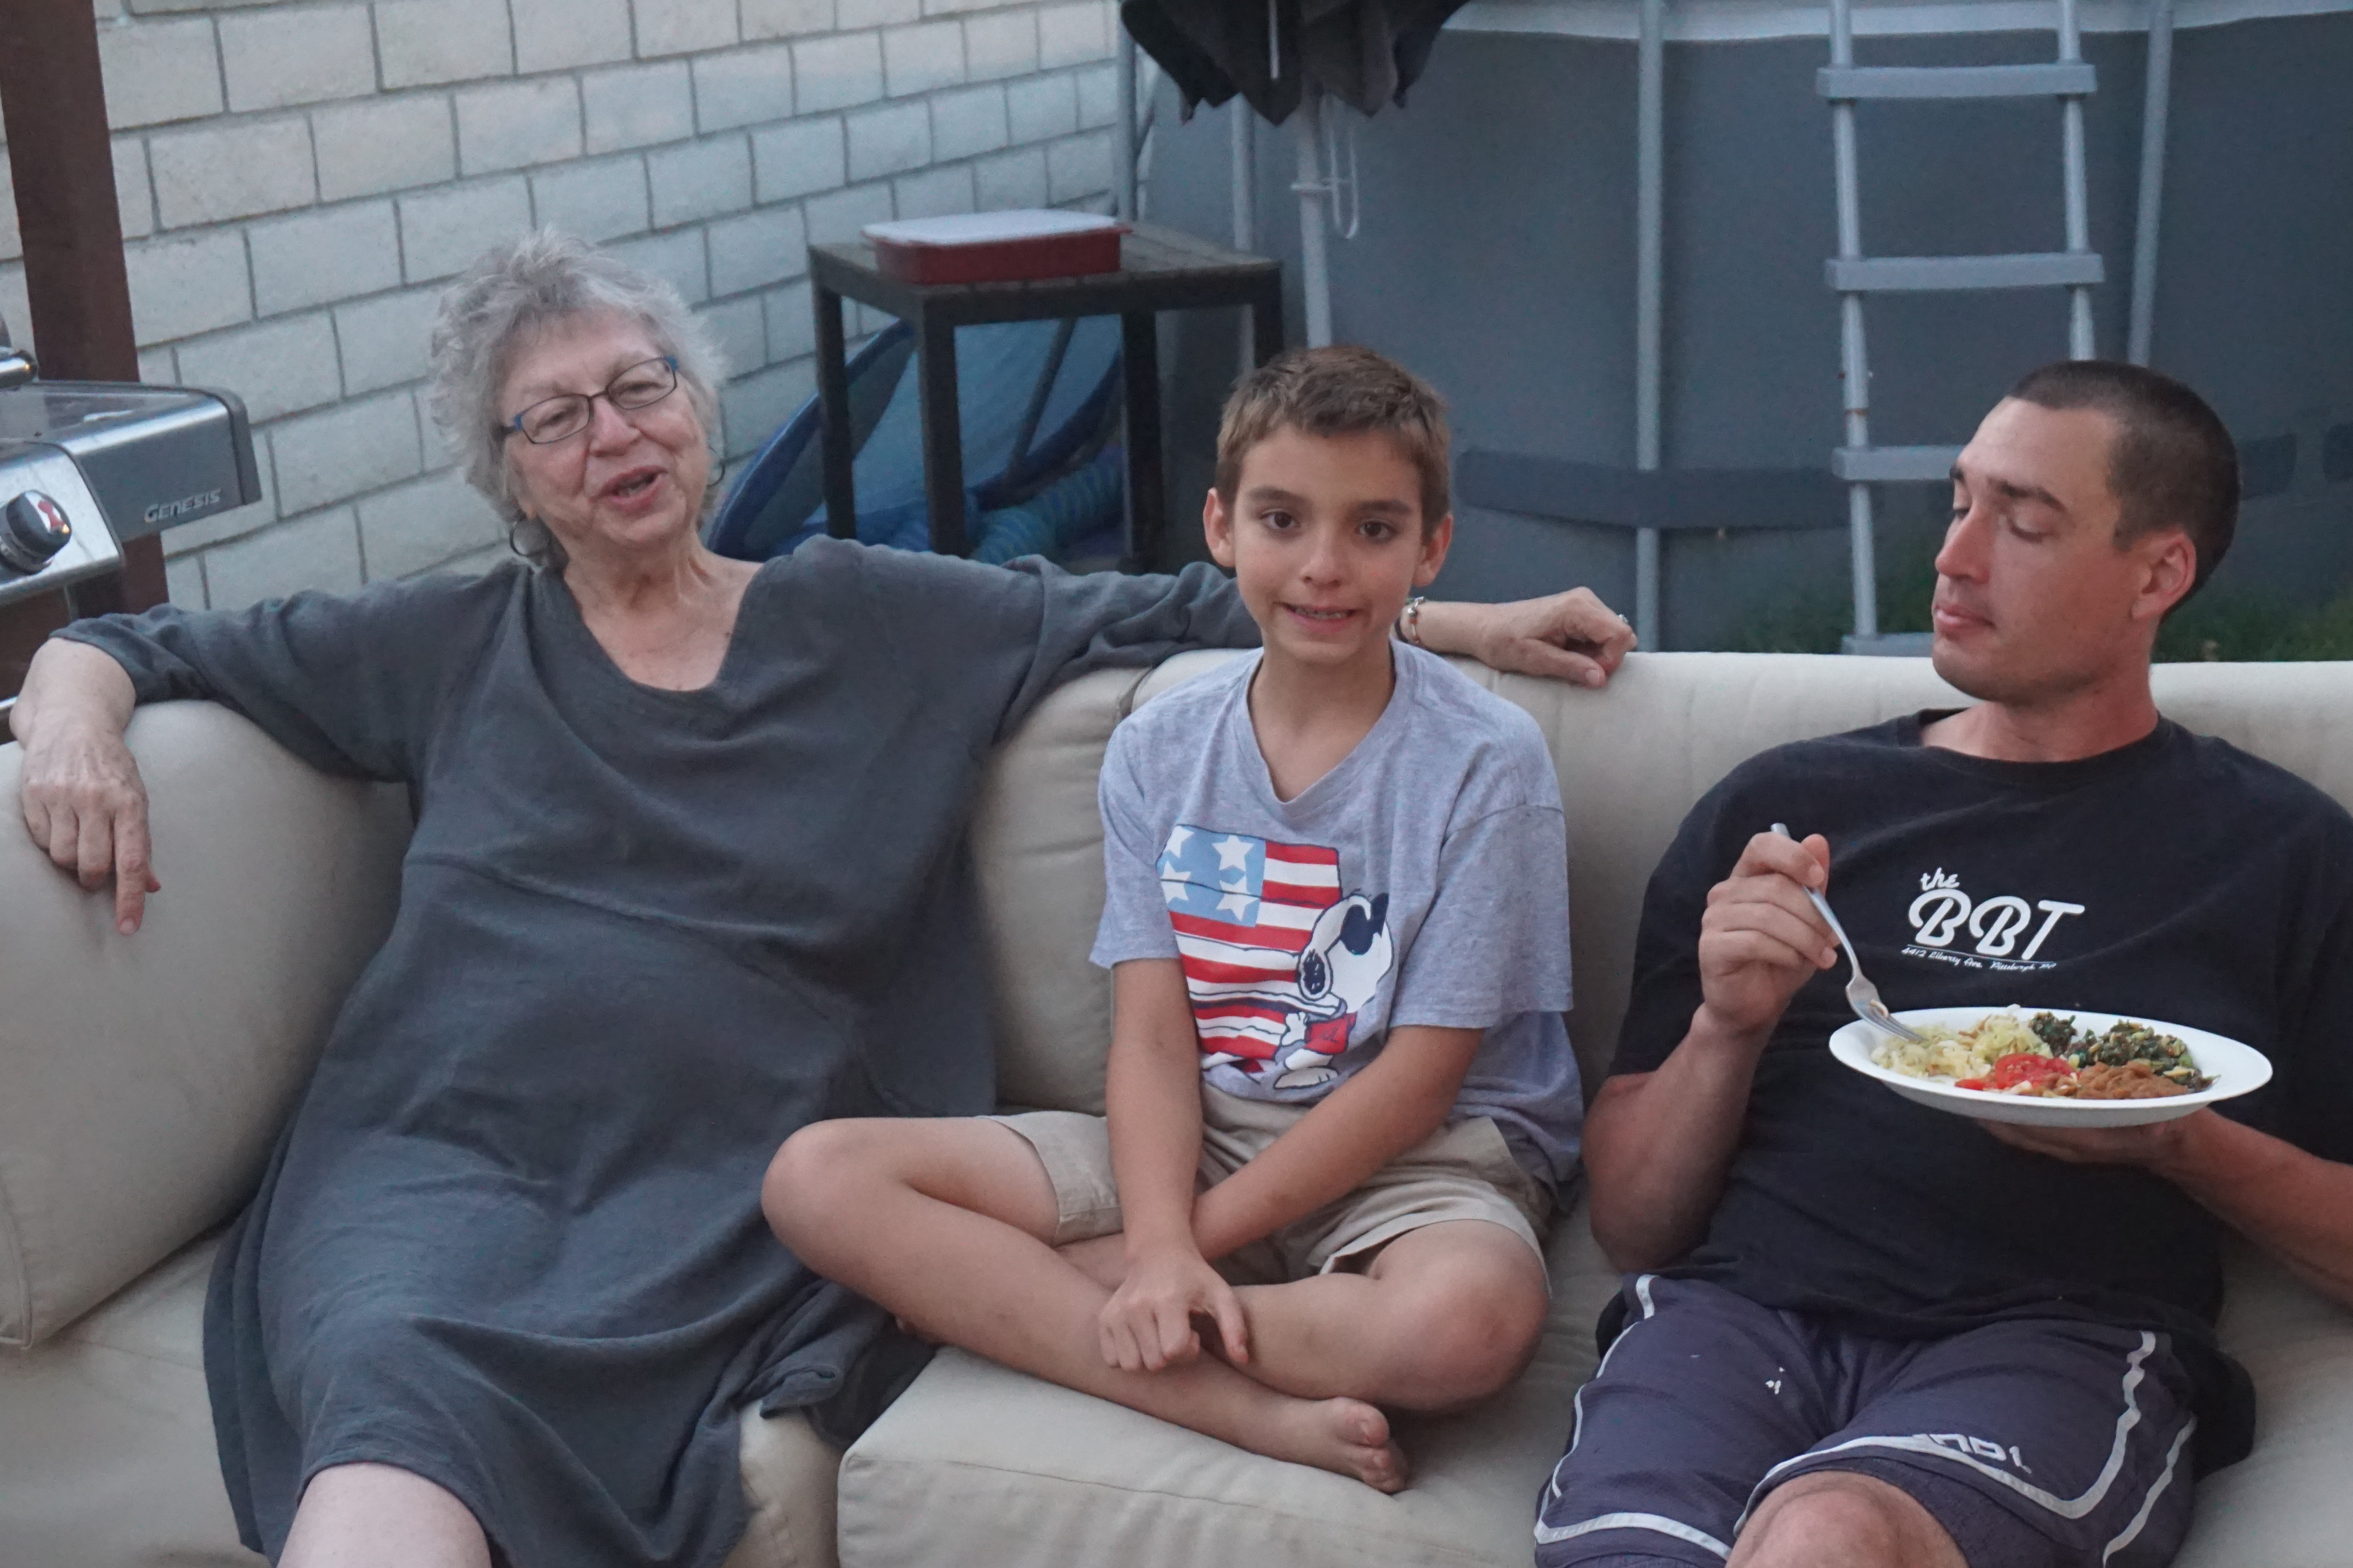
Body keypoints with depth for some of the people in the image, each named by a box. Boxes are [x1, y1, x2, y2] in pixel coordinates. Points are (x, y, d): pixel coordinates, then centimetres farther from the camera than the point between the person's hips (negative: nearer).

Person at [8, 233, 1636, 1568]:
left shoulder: (878, 626, 17)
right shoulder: (448, 647, 19)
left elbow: (1179, 609, 16)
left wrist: (1470, 627, 12)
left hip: (722, 1191, -1)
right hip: (433, 1153, 2)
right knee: (396, 1385, -35)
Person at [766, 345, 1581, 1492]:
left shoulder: (1487, 762, -8)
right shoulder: (1158, 752, 5)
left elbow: (1422, 1075, -11)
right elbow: (1151, 1034, -3)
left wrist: (1188, 1244, -14)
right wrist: (1159, 1247, -22)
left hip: (1415, 1160, -4)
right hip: (1197, 1137, 4)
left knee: (1470, 1316, -40)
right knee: (817, 1177, -14)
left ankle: (999, 1293, -20)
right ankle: (1248, 1409, -24)